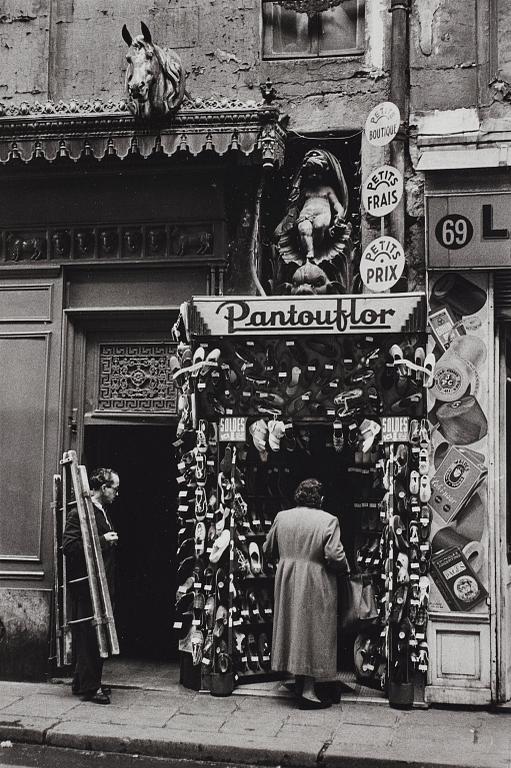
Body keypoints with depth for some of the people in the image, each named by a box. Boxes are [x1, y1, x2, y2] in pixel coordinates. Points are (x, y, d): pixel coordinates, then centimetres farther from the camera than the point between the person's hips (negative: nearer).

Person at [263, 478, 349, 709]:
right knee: (314, 632, 2)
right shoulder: (328, 521, -14)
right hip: (315, 587, -5)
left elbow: (268, 549, 10)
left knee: (293, 628, 18)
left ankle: (298, 679, 29)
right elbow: (335, 556, -19)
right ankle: (308, 690, 2)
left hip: (287, 584, 5)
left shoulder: (282, 517, 1)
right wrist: (345, 568, 1)